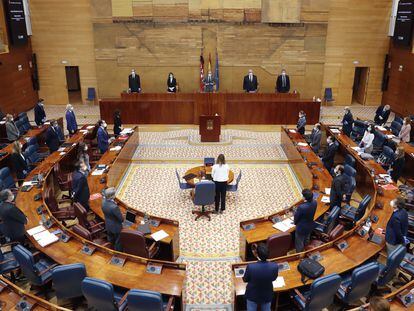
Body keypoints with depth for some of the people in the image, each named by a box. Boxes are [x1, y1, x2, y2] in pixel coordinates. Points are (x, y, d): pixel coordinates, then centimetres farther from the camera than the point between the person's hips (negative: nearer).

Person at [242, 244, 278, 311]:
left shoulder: (250, 267, -34)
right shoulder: (275, 266, -29)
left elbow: (245, 280, -13)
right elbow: (274, 278, -7)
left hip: (252, 295, -1)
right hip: (267, 295, 1)